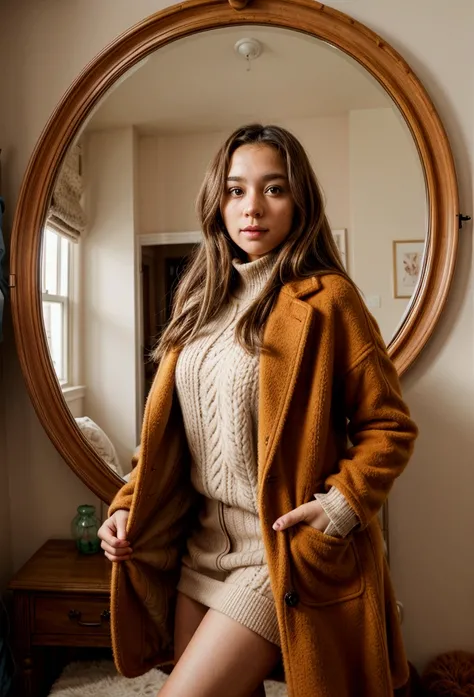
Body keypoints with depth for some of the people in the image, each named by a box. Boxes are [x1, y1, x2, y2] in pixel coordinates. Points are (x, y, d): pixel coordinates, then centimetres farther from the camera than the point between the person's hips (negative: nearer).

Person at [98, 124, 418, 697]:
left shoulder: (324, 297, -12)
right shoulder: (205, 298, 7)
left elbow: (389, 425, -8)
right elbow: (168, 427, 9)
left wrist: (343, 504, -20)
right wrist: (127, 504, 0)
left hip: (286, 548, -5)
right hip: (203, 538, 6)